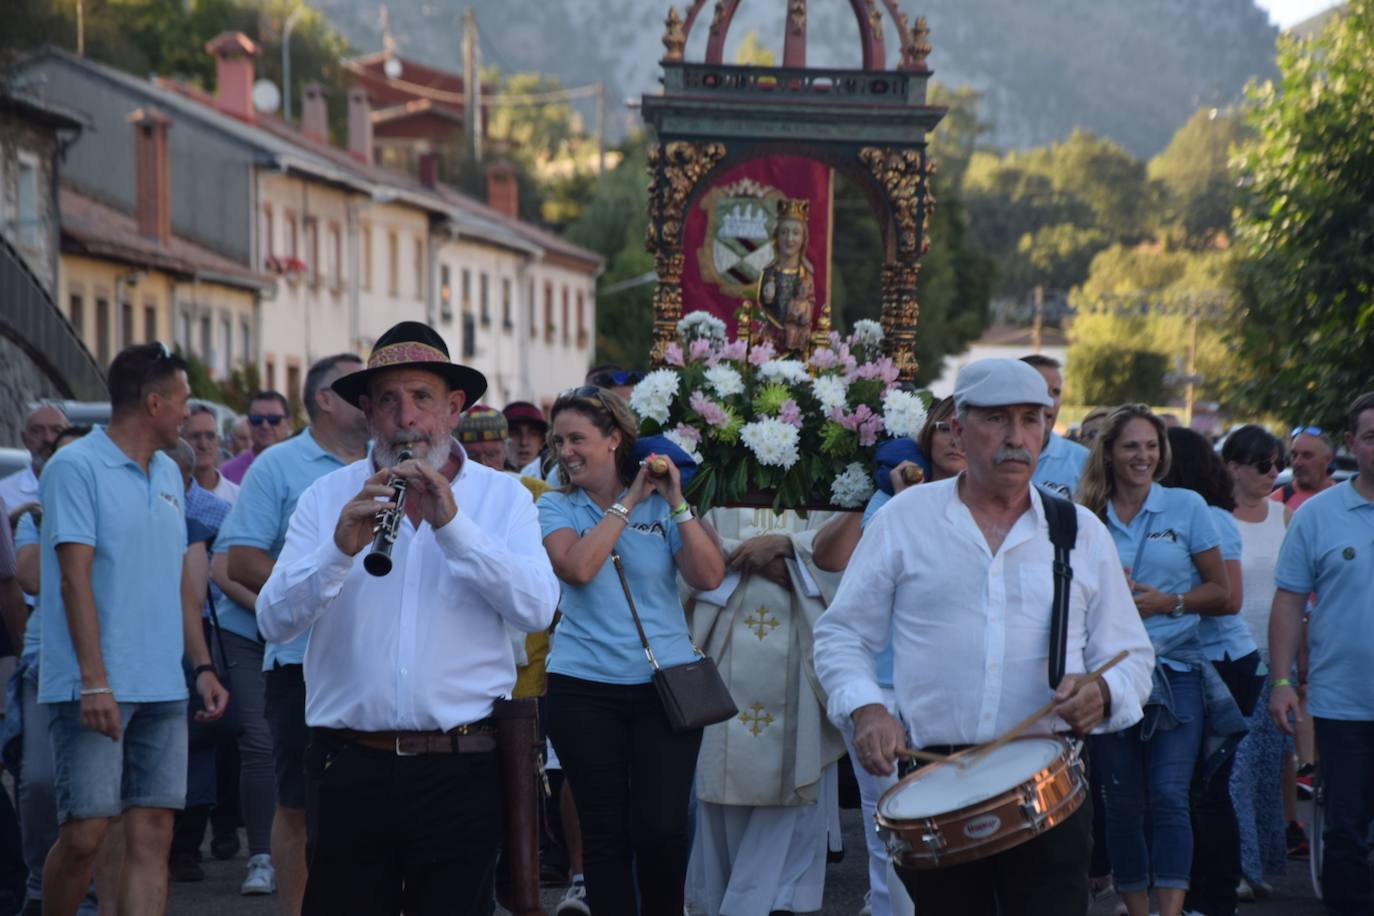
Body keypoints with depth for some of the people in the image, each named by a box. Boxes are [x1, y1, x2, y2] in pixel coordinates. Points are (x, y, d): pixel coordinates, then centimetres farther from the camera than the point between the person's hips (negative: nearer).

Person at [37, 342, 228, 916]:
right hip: (95, 690, -7)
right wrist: (95, 682, -19)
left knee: (152, 834, 1)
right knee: (85, 833, -7)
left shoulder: (168, 475, 17)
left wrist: (202, 666, 14)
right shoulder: (76, 468, -6)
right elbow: (75, 579, -13)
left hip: (162, 691, 7)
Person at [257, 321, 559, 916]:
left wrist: (452, 524, -18)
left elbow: (536, 609, -10)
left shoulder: (502, 497, 6)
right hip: (349, 766, 1)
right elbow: (274, 621, -4)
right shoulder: (327, 498, 7)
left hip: (460, 770, 0)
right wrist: (340, 549, -20)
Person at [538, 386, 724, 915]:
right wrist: (627, 503, -11)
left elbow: (709, 576, -6)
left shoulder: (660, 505, 5)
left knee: (661, 827, -7)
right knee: (604, 831, 4)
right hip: (584, 688, 0)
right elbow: (578, 567, -17)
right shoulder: (556, 507, 3)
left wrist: (675, 502, -10)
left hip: (665, 681, 0)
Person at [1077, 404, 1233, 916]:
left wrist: (1167, 602, -10)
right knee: (1123, 801, 3)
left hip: (1175, 668, -2)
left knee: (1168, 795, -13)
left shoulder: (1187, 507, 4)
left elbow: (1221, 593, 5)